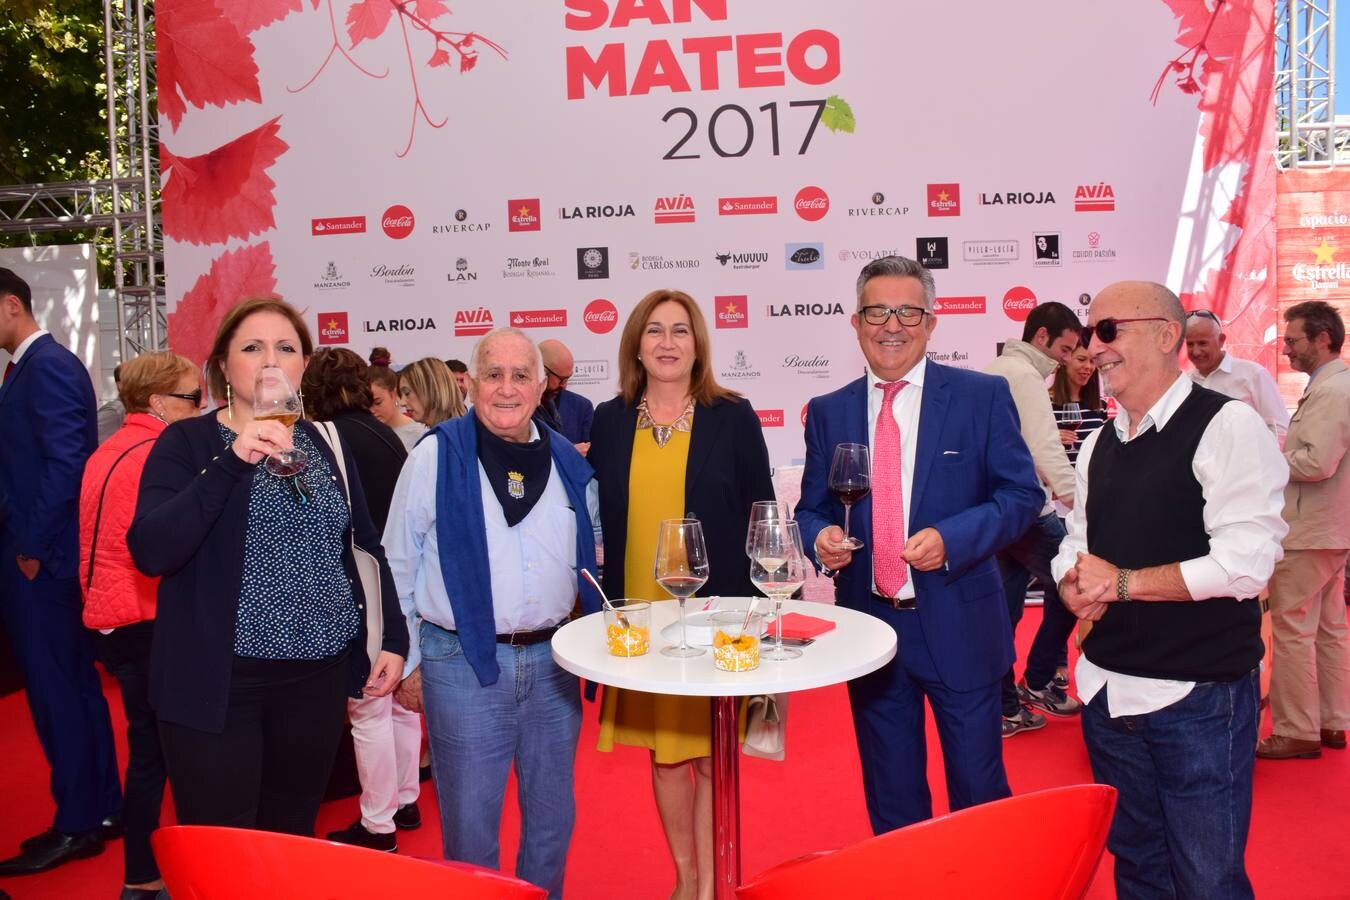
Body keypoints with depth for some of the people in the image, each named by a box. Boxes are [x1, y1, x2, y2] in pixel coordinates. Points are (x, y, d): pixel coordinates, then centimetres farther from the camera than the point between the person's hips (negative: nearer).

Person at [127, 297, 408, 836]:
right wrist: (232, 462, -28)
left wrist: (393, 639, 5)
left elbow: (366, 546, 12)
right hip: (217, 681, -4)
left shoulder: (326, 443, 7)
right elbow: (150, 552, -19)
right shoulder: (188, 442, -5)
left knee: (293, 844, 17)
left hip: (318, 677, 4)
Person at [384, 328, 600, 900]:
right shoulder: (436, 457, -6)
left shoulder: (567, 462, 5)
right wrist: (407, 661, 0)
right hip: (463, 663, -3)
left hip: (553, 660, 4)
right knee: (470, 818, 9)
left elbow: (588, 558, 16)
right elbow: (398, 569, -1)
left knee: (552, 815, 17)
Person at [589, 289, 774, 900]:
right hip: (637, 617, 2)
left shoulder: (732, 416, -2)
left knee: (712, 754, 7)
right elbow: (599, 521, 8)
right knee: (663, 752, 13)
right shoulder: (609, 420, 4)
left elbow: (760, 516, 0)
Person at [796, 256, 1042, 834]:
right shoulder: (828, 412, 5)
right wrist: (821, 537, -14)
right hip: (868, 626, 3)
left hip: (959, 627, -2)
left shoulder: (982, 396, -3)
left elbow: (1023, 493, -4)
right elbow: (811, 508, 10)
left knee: (979, 795, 11)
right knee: (891, 802, 17)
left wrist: (951, 537, -20)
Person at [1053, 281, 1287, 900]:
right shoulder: (1100, 443, 11)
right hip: (1108, 691, 7)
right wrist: (1075, 587, -8)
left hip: (1197, 699, -6)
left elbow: (1245, 562, -20)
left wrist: (1122, 582, -16)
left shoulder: (1226, 425, -12)